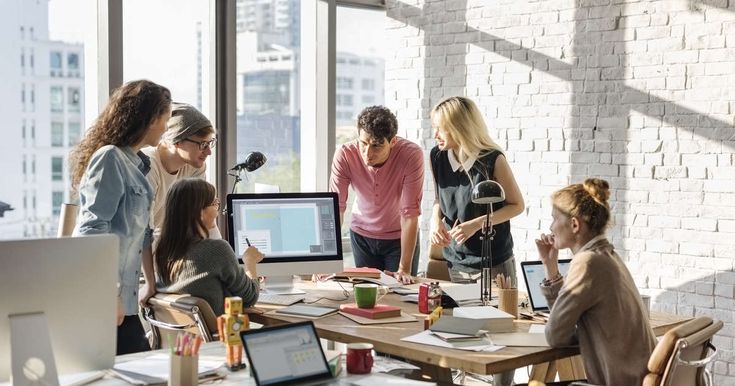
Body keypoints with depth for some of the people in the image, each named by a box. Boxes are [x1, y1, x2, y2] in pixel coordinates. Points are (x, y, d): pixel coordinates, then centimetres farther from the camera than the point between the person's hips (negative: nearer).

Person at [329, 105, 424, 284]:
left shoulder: (412, 155, -28)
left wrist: (404, 269, -29)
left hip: (400, 236, -1)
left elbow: (410, 213, -27)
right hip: (361, 234, 2)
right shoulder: (344, 154, -23)